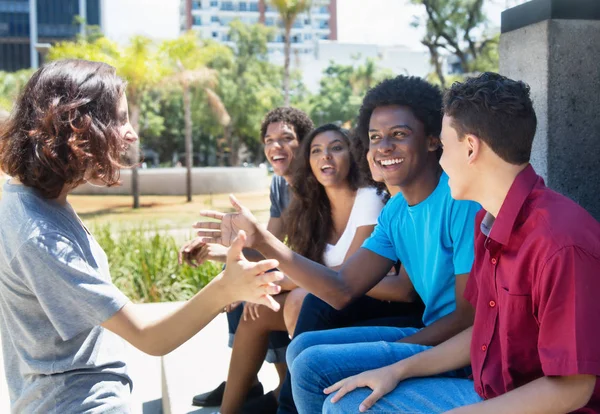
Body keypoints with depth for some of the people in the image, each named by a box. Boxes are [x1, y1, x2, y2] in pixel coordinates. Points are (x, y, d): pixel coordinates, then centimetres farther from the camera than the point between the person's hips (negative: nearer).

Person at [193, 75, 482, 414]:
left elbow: (471, 316, -19)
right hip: (429, 336, 8)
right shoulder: (395, 211, 8)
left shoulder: (460, 198, -19)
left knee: (315, 367, -16)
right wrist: (261, 240, -3)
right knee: (303, 347, 10)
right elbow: (344, 289, 2)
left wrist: (391, 354, -13)